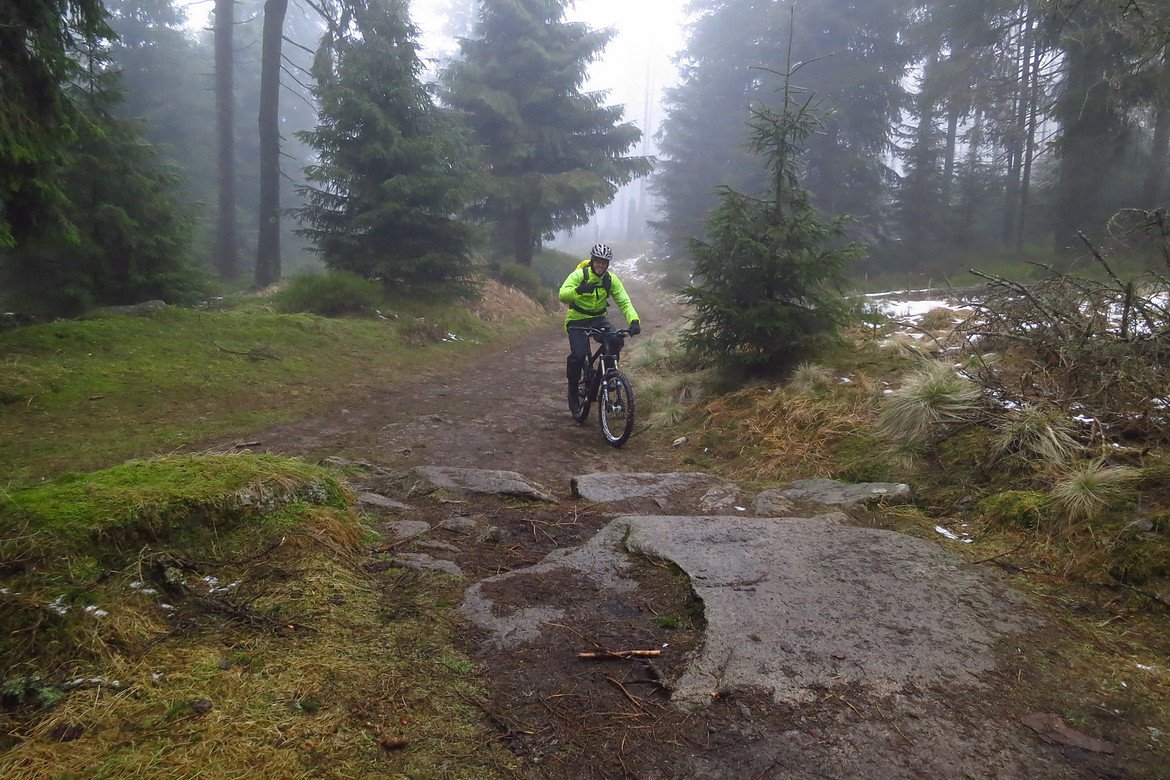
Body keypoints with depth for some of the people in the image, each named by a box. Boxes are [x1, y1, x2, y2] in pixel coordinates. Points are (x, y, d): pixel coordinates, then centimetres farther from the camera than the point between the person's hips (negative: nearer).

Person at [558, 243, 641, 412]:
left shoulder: (611, 279, -6)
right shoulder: (579, 275, -15)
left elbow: (624, 302, -10)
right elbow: (562, 295, -28)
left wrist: (634, 321, -28)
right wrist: (578, 290, -48)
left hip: (598, 319, 3)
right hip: (577, 321, -3)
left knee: (616, 342, -24)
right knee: (578, 355, -24)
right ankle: (573, 390, 1)